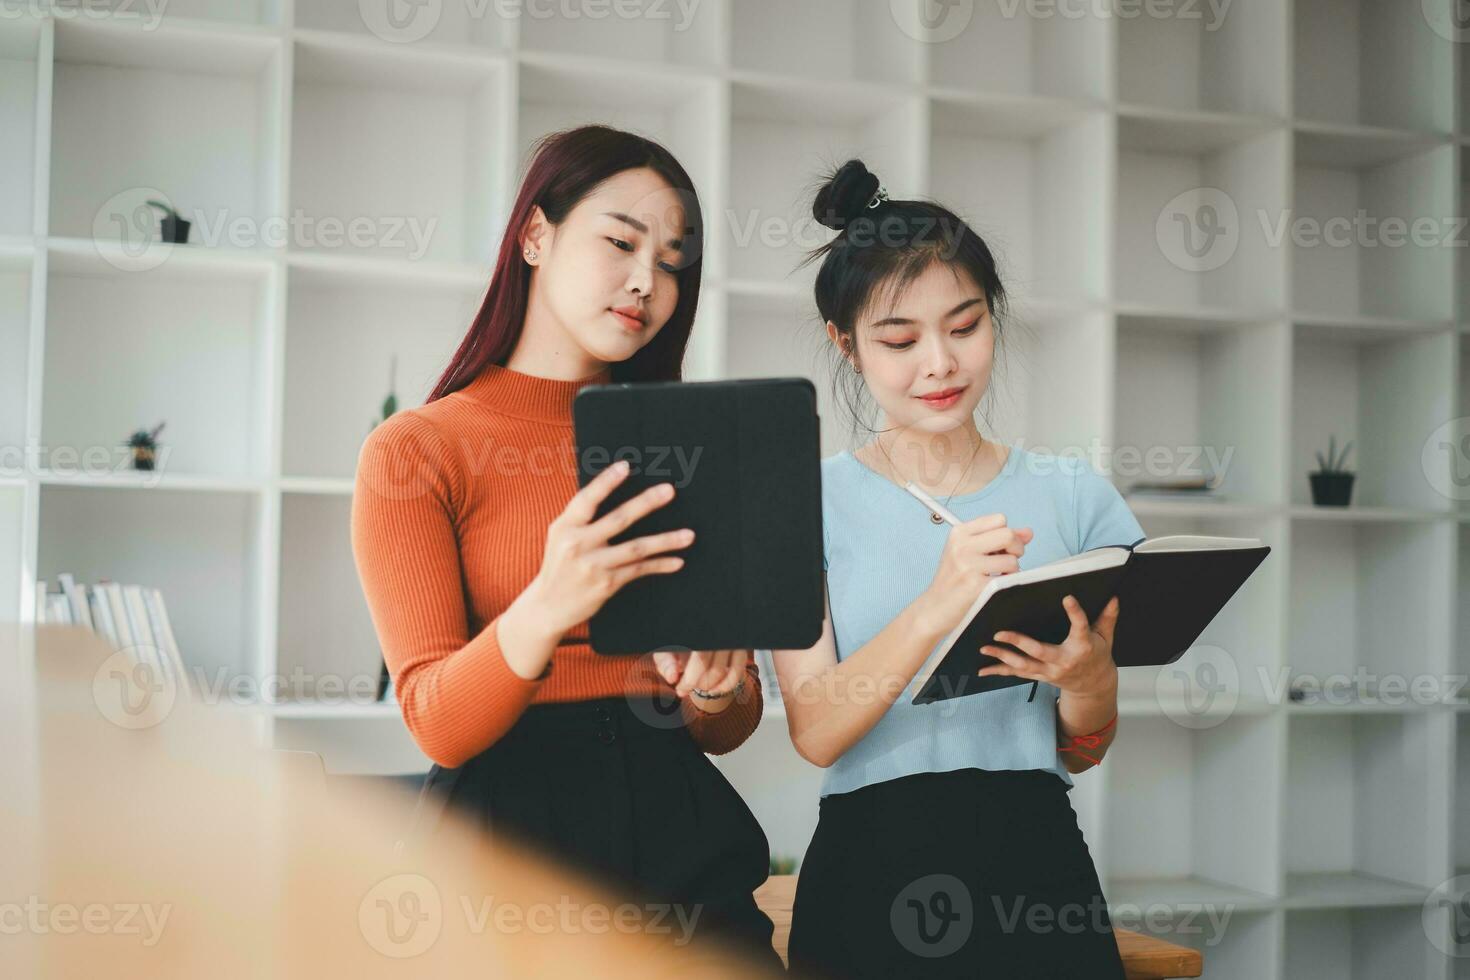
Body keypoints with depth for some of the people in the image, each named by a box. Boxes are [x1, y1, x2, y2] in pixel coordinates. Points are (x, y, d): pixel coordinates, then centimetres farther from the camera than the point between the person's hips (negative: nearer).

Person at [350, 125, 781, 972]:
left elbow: (731, 728, 10)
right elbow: (439, 724, -12)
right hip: (507, 816, -4)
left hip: (681, 820, 4)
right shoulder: (415, 450, -2)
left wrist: (716, 688, -13)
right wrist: (547, 609, -30)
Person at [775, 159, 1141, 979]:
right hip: (873, 871, -2)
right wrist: (939, 604, -27)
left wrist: (1089, 674, -16)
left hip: (1036, 862, 2)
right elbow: (816, 732, -12)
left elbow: (1084, 752, 7)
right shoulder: (810, 502, -2)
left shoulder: (1075, 496, 4)